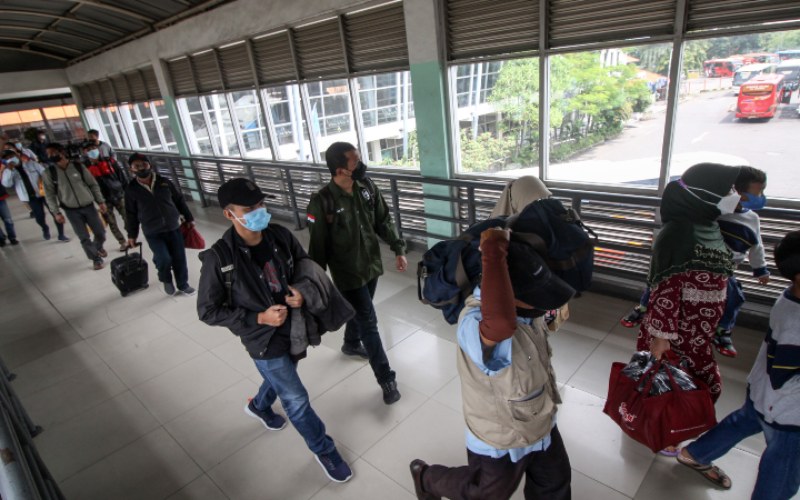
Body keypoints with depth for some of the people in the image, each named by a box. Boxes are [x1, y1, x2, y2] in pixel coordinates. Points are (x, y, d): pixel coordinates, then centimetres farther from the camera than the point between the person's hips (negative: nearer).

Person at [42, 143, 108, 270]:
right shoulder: (50, 172, -4)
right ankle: (96, 259, 16)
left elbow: (93, 184, 2)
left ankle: (98, 247, 39)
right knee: (84, 238, -1)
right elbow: (50, 194, 1)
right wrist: (57, 212, -5)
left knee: (100, 232, 7)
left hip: (89, 206, 1)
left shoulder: (78, 166, -4)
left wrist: (100, 201, 0)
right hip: (71, 210, 0)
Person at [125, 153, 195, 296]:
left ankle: (183, 285, 24)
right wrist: (132, 235, 8)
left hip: (173, 228, 2)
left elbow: (179, 200, 9)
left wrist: (189, 218, 10)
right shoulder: (131, 189, -3)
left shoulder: (164, 182, -1)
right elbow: (131, 214, 5)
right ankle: (166, 281, 17)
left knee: (179, 258, 5)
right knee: (164, 259, -14)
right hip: (152, 233, -2)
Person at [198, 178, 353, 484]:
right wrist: (259, 318, -23)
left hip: (295, 327, 5)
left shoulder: (280, 235, -13)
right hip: (265, 340, -5)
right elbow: (208, 311, -14)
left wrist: (303, 292, -17)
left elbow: (306, 266, 4)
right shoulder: (218, 258, -24)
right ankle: (324, 451, 34)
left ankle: (259, 406, 65)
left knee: (280, 377, 31)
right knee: (297, 401, 8)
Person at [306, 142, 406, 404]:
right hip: (348, 273, -6)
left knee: (360, 311, 26)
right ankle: (386, 379, 13)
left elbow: (383, 220, 5)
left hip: (372, 264, 6)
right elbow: (317, 246, -15)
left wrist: (398, 249, 1)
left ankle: (351, 343, 55)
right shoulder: (322, 202, -23)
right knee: (369, 323, -1)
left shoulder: (367, 187, -6)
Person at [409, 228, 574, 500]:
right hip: (501, 441, -7)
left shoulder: (522, 306, -17)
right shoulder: (475, 325, -43)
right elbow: (501, 322, -68)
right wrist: (493, 251, -58)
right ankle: (425, 477, 51)